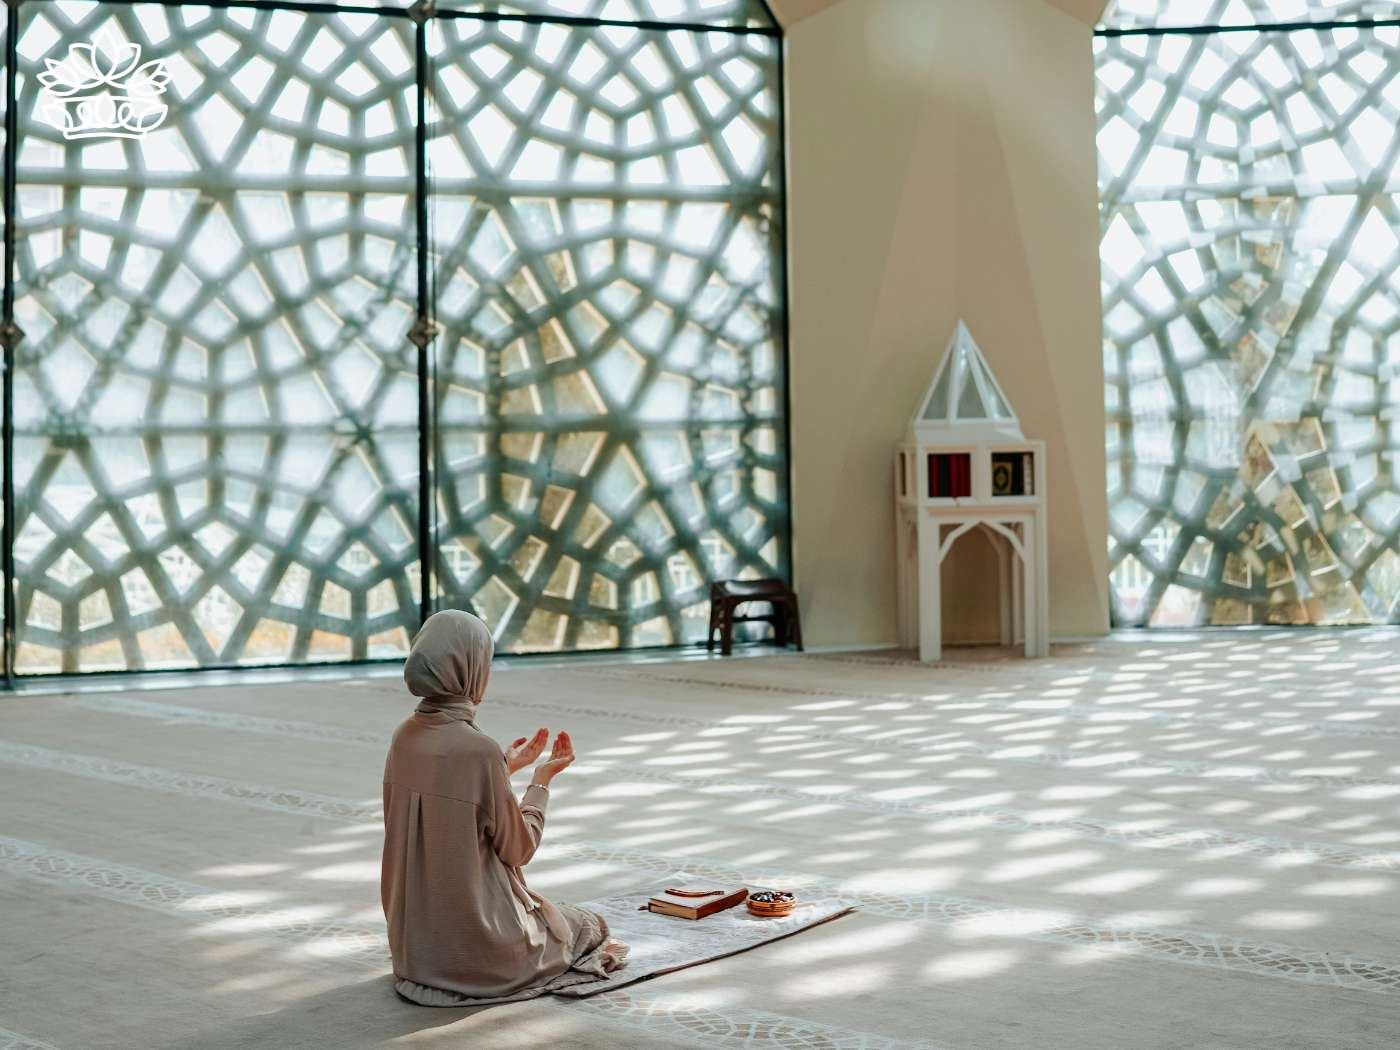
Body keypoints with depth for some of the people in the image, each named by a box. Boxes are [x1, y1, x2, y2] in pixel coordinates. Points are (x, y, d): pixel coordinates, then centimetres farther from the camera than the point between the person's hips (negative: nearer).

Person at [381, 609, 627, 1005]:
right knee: (587, 927, 22)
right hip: (473, 940, -6)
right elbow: (518, 848, -13)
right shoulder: (478, 749, -24)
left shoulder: (406, 737, -2)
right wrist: (542, 780, 0)